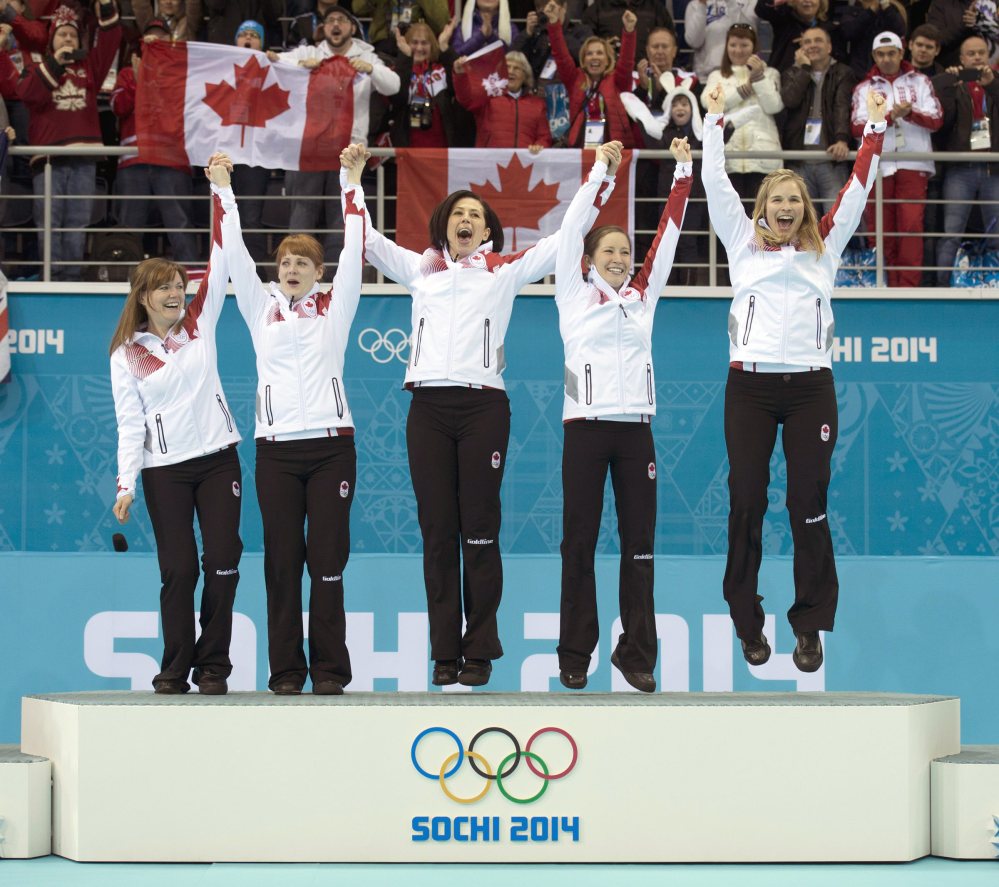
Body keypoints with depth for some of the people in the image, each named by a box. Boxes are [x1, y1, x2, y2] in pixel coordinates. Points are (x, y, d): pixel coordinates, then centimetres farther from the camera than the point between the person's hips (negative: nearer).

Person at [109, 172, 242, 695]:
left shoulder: (200, 324, 7)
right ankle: (175, 671, 5)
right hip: (165, 470, -2)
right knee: (178, 572, -4)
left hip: (218, 460, 2)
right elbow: (130, 424, 1)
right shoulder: (127, 355, 3)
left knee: (223, 564, -4)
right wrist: (126, 484, -7)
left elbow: (220, 266, 0)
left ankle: (213, 667, 5)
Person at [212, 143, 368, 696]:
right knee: (282, 560, 0)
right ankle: (286, 671, 4)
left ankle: (330, 670, 1)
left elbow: (353, 251, 2)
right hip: (276, 446, 1)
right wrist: (224, 193, -3)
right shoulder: (261, 307, 13)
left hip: (331, 443, -1)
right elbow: (235, 256, 5)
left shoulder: (334, 307, 10)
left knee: (328, 557, -3)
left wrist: (351, 184, -4)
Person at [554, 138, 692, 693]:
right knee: (580, 542, 0)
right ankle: (575, 655, 5)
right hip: (586, 428, -3)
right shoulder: (575, 295, 5)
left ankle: (637, 653, 6)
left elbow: (668, 236, 9)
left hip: (636, 428, 3)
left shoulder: (643, 295, 13)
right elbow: (573, 229, -2)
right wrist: (603, 173, -6)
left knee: (640, 544, 2)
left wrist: (684, 173, 3)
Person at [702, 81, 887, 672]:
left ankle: (810, 625, 3)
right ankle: (748, 622, 9)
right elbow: (716, 183, 8)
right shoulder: (744, 243, 11)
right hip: (751, 385, 0)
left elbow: (859, 188, 11)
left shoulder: (825, 247, 13)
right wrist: (715, 121, 5)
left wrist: (876, 126, 8)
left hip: (811, 385, 0)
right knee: (747, 502, 0)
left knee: (810, 504, -1)